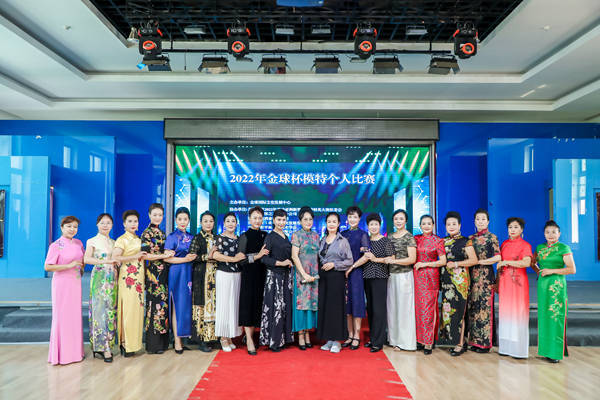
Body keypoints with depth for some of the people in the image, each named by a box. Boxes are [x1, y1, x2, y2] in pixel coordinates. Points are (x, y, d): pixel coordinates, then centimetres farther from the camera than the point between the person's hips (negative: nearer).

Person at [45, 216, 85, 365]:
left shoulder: (78, 243, 8)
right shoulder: (56, 245, -9)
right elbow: (47, 267, -14)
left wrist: (81, 266, 8)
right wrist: (69, 265, -19)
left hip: (75, 283, 6)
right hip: (62, 284, -6)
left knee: (75, 316, 9)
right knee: (62, 316, -2)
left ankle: (74, 351, 19)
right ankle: (61, 353, 9)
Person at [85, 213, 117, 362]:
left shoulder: (113, 242, 16)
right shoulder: (92, 241, 4)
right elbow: (86, 259, -9)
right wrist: (105, 261, -17)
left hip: (112, 277, 5)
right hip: (99, 276, -4)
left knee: (111, 310, 2)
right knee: (100, 309, -7)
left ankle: (108, 344, 9)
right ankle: (103, 348, -6)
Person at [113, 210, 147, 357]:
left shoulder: (138, 239, 18)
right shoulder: (122, 239, -4)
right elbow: (115, 258, -16)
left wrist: (143, 257, 8)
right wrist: (135, 257, -14)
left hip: (139, 277, 7)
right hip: (128, 277, -7)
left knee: (137, 309, 7)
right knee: (128, 310, -6)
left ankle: (133, 342, 13)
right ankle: (126, 344, 0)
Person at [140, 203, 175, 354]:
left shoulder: (162, 233, 17)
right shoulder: (146, 233, -5)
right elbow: (144, 255, -13)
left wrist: (169, 254, 6)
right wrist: (163, 255, -15)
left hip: (164, 273, 7)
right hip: (154, 273, -7)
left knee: (164, 304, 8)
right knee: (155, 304, -6)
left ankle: (163, 341, 16)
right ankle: (153, 345, 2)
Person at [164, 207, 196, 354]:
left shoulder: (191, 237, 13)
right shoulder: (172, 237, -2)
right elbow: (166, 258, -9)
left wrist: (193, 258, 3)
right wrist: (185, 259, -14)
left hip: (189, 273, 5)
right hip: (176, 274, -5)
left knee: (187, 305, 5)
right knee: (177, 305, -3)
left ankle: (182, 335, 16)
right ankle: (177, 340, 3)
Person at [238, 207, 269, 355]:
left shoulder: (265, 235, 12)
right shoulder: (245, 236, -2)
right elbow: (241, 259, -8)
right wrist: (257, 256, -17)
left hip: (261, 275, 5)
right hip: (249, 275, -5)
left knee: (258, 305, 7)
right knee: (248, 305, -5)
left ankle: (251, 335, 19)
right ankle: (249, 340, -3)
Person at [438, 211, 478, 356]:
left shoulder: (465, 242, -1)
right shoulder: (443, 241, 15)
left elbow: (474, 260, -8)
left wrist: (456, 264, -13)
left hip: (459, 279, -5)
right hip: (445, 279, 5)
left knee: (457, 310, -5)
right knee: (446, 308, 4)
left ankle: (460, 344, 2)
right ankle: (447, 338, 14)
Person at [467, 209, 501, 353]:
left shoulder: (491, 237, -1)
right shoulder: (471, 238, 14)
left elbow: (498, 257, -10)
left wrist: (479, 261, -10)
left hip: (486, 276, -5)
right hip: (472, 275, 5)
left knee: (485, 307, -4)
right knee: (473, 307, 5)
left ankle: (484, 342, 4)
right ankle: (474, 341, 13)